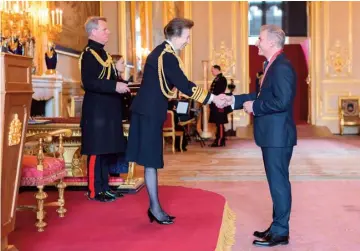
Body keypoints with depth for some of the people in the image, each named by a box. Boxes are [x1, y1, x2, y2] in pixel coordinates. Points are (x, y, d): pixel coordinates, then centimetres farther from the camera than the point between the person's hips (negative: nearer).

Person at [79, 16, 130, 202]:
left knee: (106, 150, 13)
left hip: (107, 109, 10)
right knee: (96, 151, -4)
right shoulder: (89, 53, -12)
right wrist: (115, 86, -25)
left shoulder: (101, 52, 18)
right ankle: (94, 191, 3)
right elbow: (88, 82, -23)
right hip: (96, 110, -10)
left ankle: (104, 187, 21)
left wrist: (121, 85, 11)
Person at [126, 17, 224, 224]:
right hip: (151, 113, -10)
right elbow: (184, 85, -20)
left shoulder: (161, 52, 14)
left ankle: (154, 207, 20)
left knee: (151, 161, 12)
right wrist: (211, 98, -14)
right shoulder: (167, 56, -18)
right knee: (151, 161, -3)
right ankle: (155, 208, 6)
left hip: (147, 110, 10)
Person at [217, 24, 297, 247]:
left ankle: (280, 232, 6)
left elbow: (282, 101, -26)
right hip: (272, 135, 11)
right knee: (276, 181, 16)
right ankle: (277, 227, 26)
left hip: (278, 135, -11)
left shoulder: (282, 66, -18)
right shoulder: (273, 65, 16)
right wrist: (233, 100, 15)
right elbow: (263, 96, 20)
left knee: (279, 182, -3)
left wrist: (254, 107, -16)